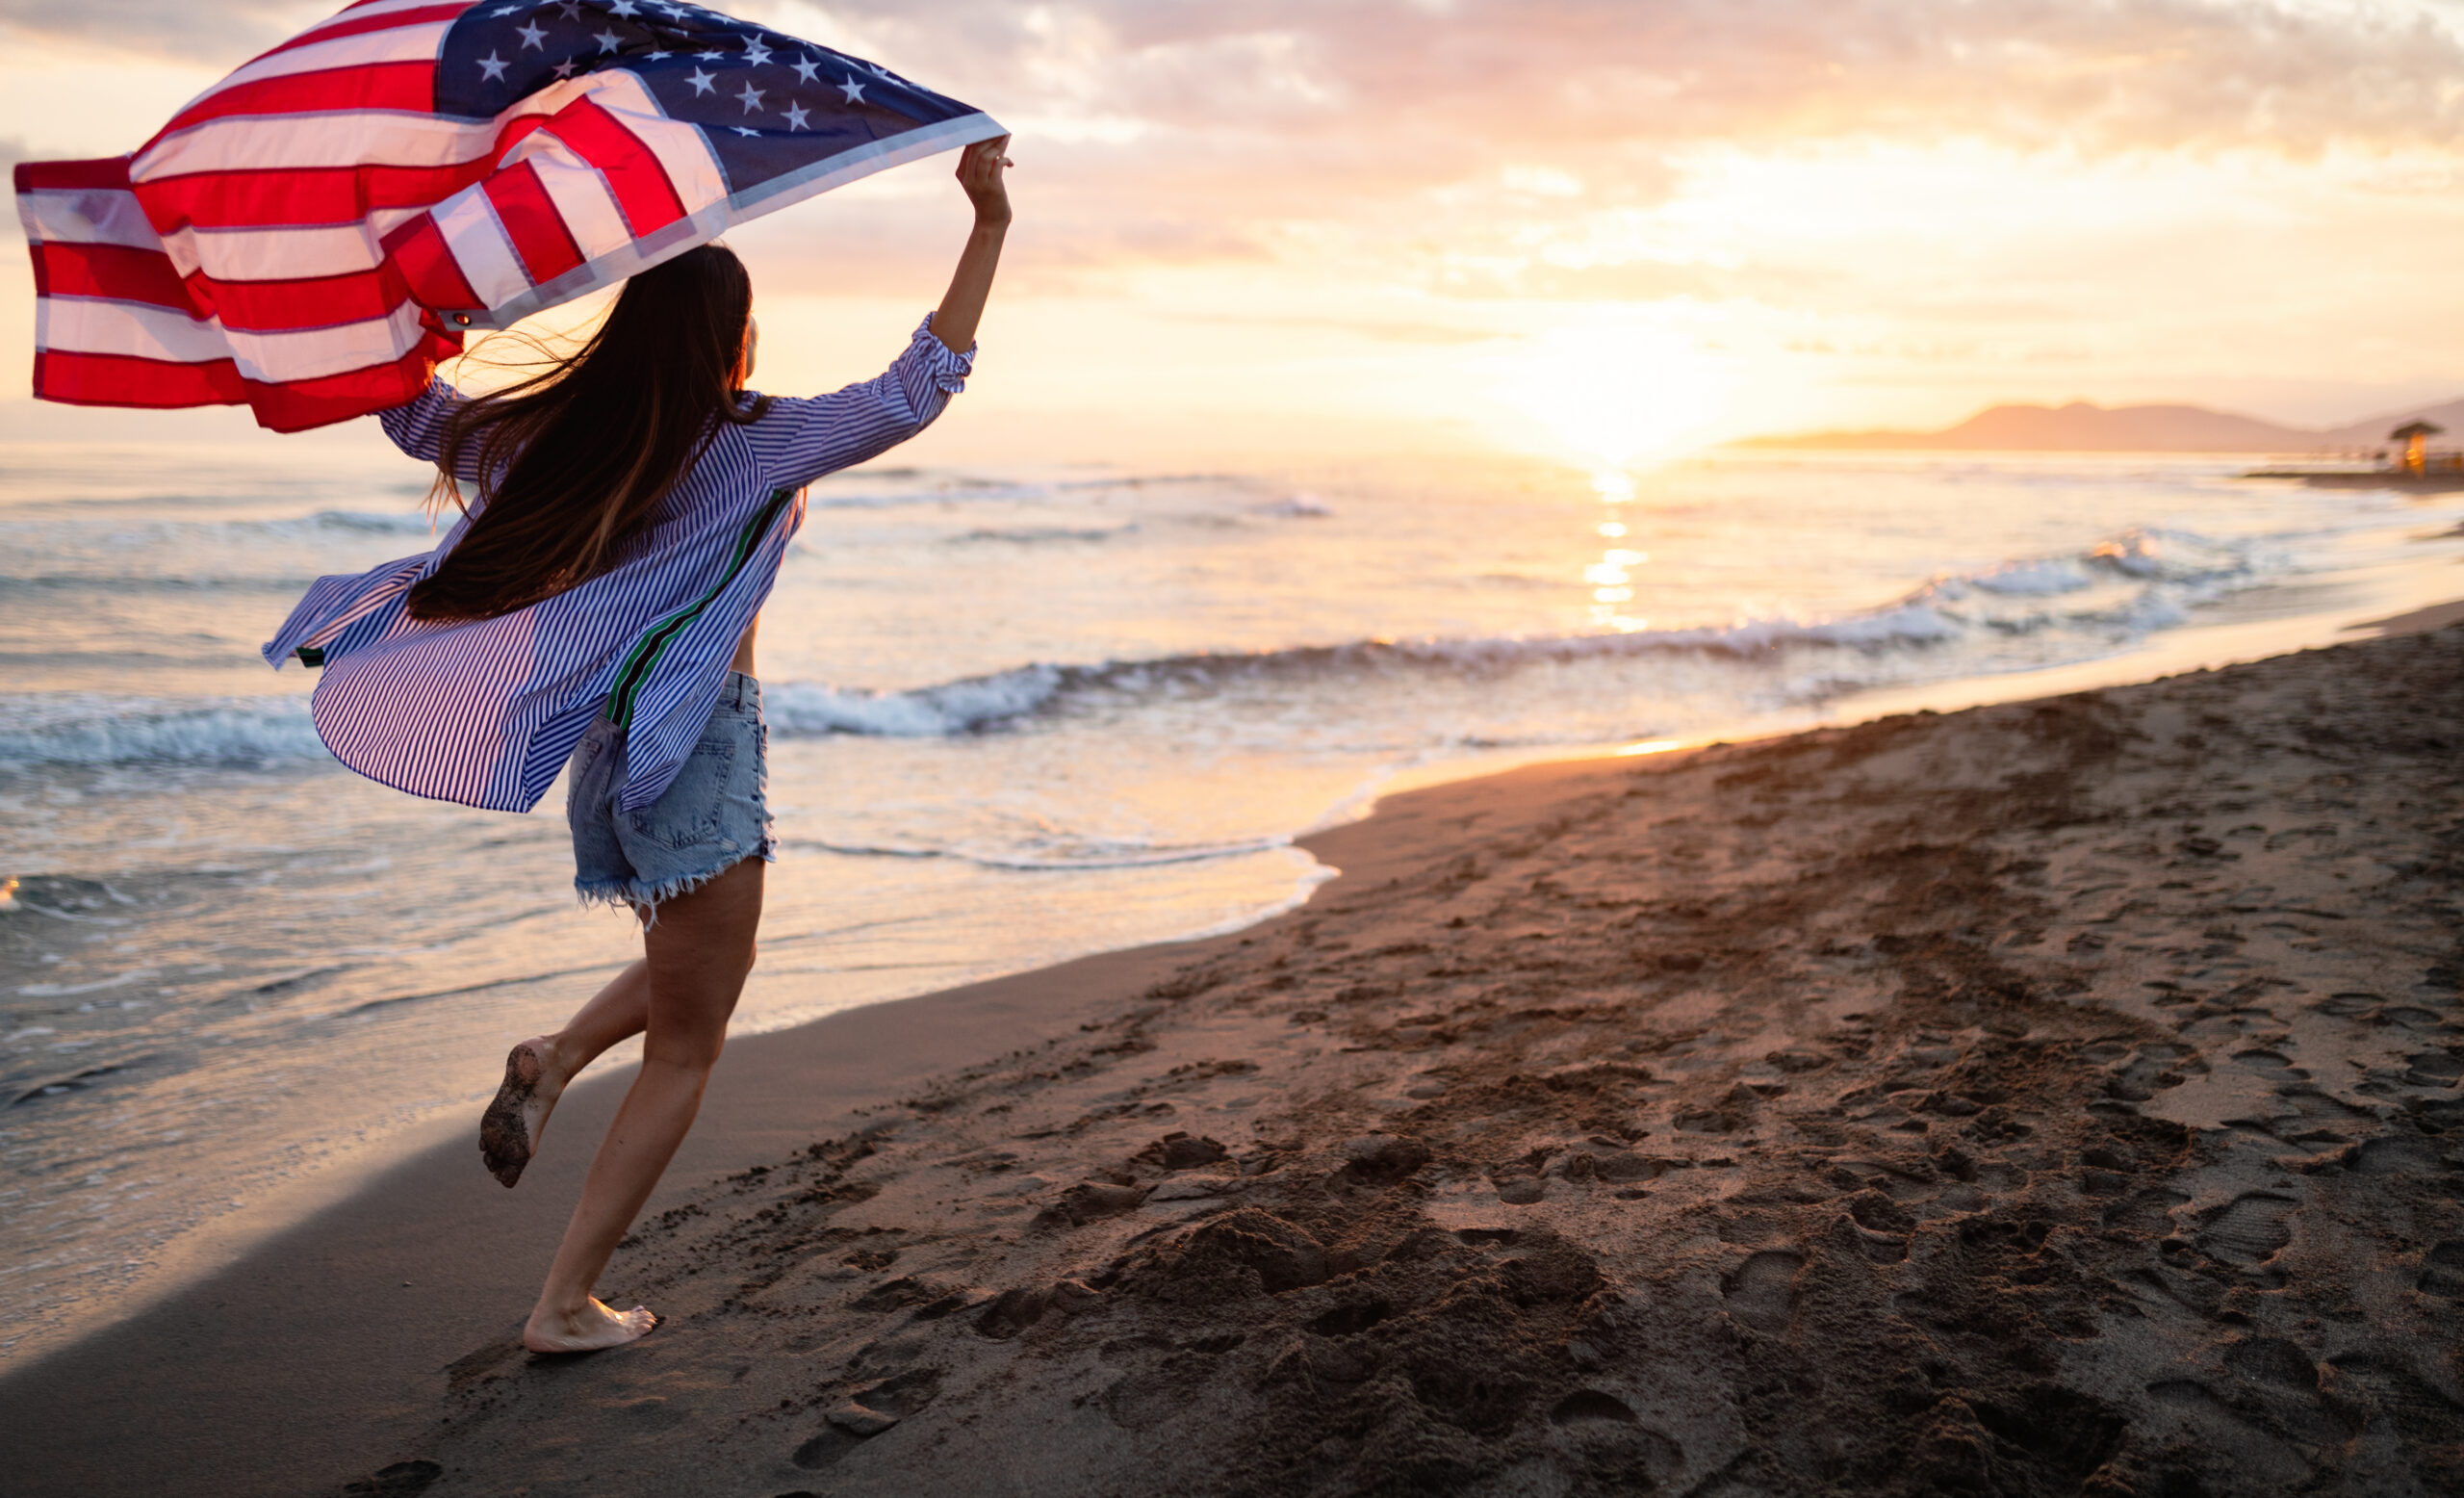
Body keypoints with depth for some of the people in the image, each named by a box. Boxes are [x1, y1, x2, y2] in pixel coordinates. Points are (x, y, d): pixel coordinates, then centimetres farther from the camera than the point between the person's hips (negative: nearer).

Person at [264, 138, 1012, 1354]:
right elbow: (915, 390, -19)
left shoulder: (551, 434, 4)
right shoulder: (750, 443, -13)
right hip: (699, 751, -7)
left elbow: (413, 411, 17)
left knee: (686, 972, 32)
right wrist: (989, 226, -19)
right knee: (686, 1045, 6)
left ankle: (554, 1062, 5)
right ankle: (566, 1305, 9)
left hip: (608, 749, 7)